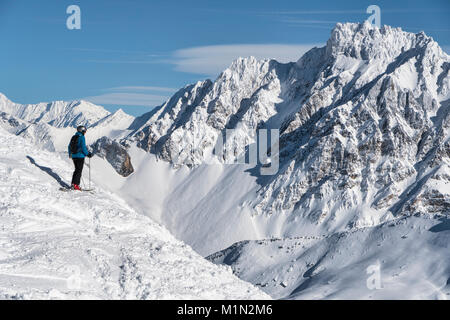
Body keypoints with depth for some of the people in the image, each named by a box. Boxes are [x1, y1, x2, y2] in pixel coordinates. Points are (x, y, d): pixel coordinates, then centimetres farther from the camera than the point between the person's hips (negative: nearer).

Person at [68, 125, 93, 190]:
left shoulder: (73, 137, 11)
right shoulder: (81, 137, -12)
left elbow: (69, 146, 18)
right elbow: (83, 147, -18)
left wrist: (70, 154, 32)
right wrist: (88, 154, -6)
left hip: (74, 156, 7)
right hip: (80, 156, -7)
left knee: (77, 170, 17)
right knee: (79, 171, -3)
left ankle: (73, 184, 14)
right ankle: (76, 185, -8)